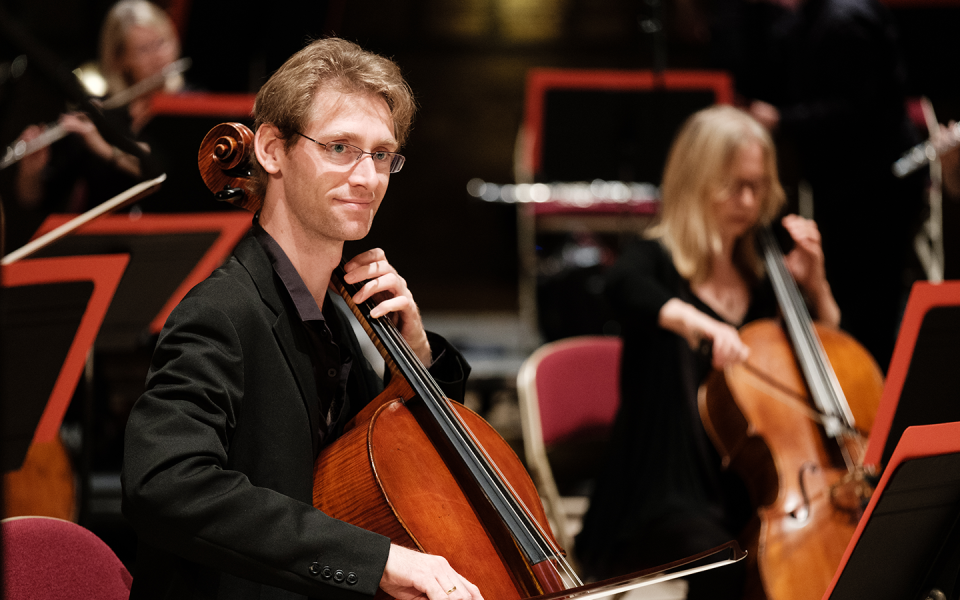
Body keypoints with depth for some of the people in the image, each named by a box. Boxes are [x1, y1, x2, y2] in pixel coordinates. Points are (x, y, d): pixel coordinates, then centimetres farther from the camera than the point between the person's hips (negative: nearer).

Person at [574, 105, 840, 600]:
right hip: (662, 499, -5)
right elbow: (621, 287, -28)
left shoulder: (761, 281, 15)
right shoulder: (657, 261, -2)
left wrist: (814, 285, 7)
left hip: (747, 497, 5)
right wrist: (697, 322, -47)